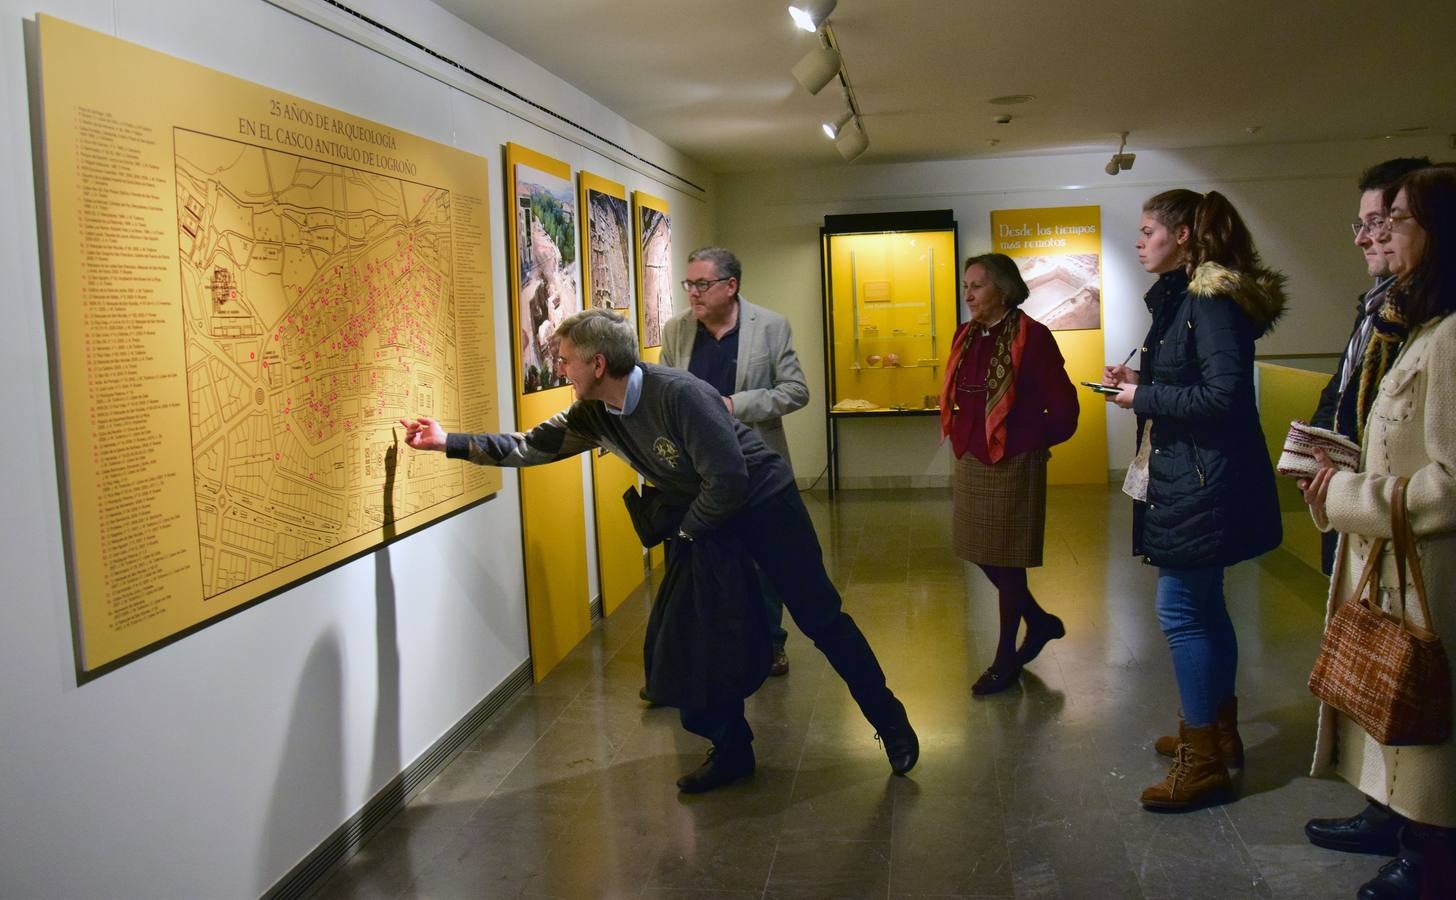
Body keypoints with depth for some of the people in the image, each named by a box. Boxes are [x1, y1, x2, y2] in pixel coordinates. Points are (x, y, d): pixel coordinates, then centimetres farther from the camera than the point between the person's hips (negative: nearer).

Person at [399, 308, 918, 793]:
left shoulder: (680, 394, -31)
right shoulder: (593, 415, -7)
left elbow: (728, 481, -29)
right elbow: (532, 447, 2)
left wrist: (685, 532, -15)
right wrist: (449, 443, -2)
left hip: (763, 503, -7)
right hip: (698, 518, 7)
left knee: (819, 617, -1)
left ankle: (890, 723, 16)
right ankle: (732, 748, 19)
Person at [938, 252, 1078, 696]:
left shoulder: (1031, 336, -14)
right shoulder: (966, 336, 7)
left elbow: (1063, 407, -12)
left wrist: (1031, 441, -4)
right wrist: (962, 439, 10)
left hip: (1012, 465, -7)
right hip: (971, 463, 7)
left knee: (1005, 562, 4)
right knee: (983, 556, 14)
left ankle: (1006, 659, 19)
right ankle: (1041, 622, 36)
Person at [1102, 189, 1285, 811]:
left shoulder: (1212, 301, -16)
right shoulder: (1180, 297, 13)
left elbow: (1223, 396, -23)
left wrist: (1144, 398, -15)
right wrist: (1141, 381, 5)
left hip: (1205, 482, -10)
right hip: (1183, 477, 10)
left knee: (1181, 610, -5)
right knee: (1203, 604, 17)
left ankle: (1202, 762, 6)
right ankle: (1219, 731, 31)